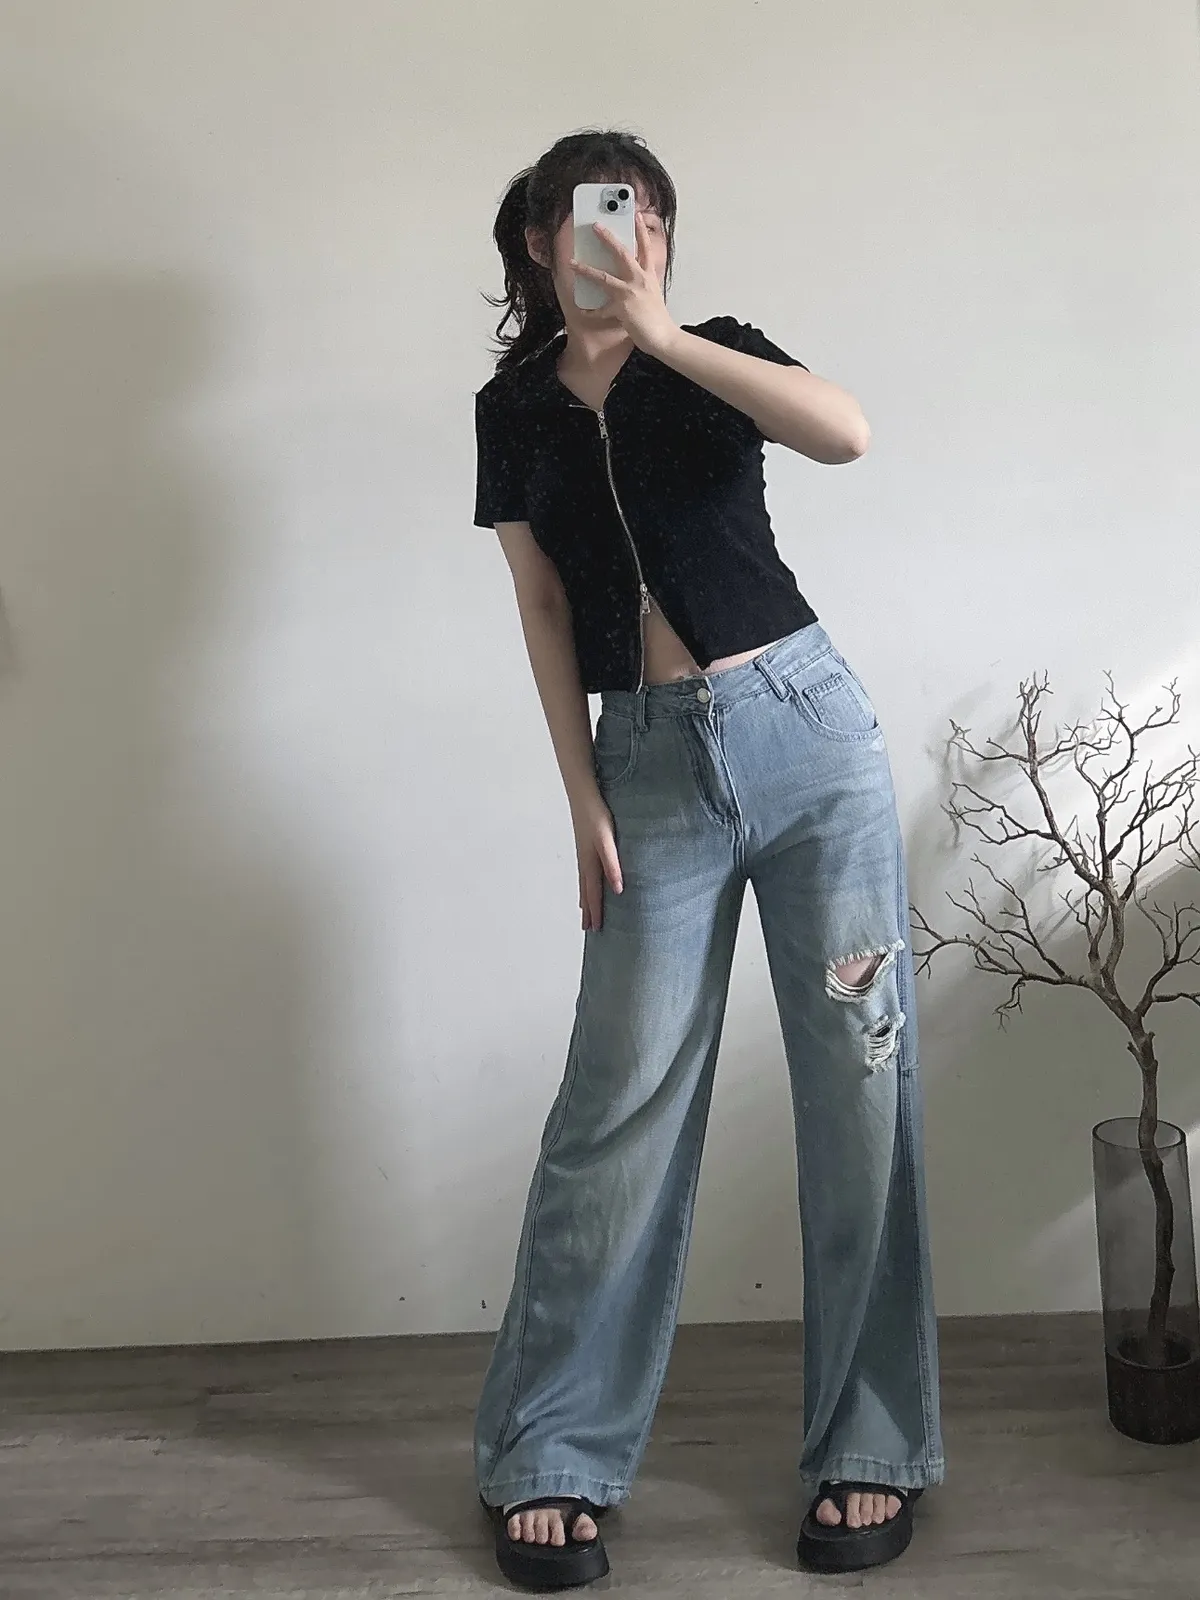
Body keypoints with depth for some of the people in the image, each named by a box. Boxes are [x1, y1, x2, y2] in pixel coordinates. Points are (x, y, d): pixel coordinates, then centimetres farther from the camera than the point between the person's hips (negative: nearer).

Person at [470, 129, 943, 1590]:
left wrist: (660, 336, -17)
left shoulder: (714, 355, 6)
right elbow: (547, 609, 9)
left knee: (860, 1086, 0)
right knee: (620, 1106, -2)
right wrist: (583, 799, 1)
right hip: (652, 765, 1)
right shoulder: (515, 410, 11)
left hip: (806, 732, 0)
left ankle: (871, 1449, 13)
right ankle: (547, 1459, 12)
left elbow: (845, 432, -15)